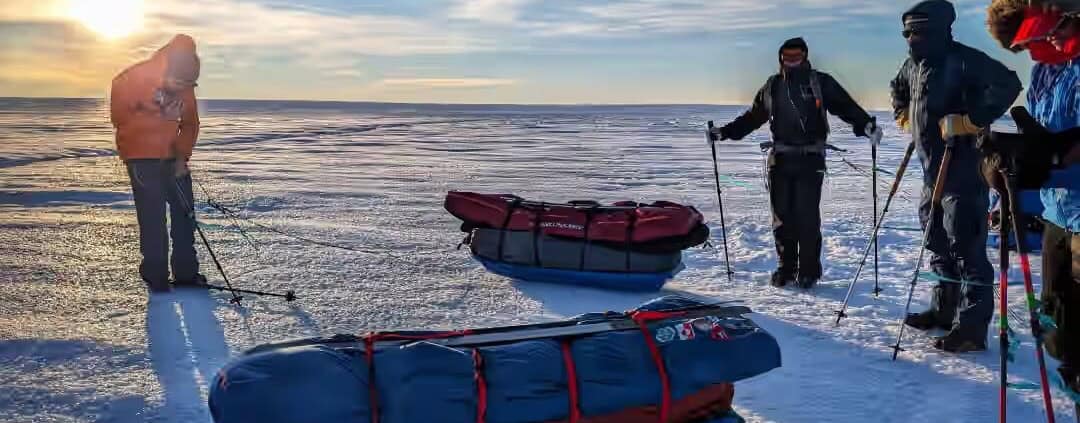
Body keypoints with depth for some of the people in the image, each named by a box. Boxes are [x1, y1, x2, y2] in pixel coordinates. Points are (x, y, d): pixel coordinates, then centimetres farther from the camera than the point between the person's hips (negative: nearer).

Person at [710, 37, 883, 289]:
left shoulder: (820, 82, 3)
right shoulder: (772, 86, 15)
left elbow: (846, 106, -5)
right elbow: (753, 116, 22)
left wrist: (866, 125, -21)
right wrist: (725, 132, 19)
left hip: (811, 159, -4)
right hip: (780, 159, 4)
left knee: (807, 216, -7)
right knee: (781, 215, 5)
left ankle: (809, 271, 5)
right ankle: (785, 268, 16)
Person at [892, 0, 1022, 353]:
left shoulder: (962, 59, -17)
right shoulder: (914, 63, 11)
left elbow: (1007, 84, -29)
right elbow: (899, 88, 33)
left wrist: (968, 122, -27)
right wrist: (904, 117, 19)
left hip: (963, 172, -10)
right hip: (933, 171, 10)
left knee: (966, 250, -6)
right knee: (938, 244, 18)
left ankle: (972, 327, -1)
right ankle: (945, 310, 32)